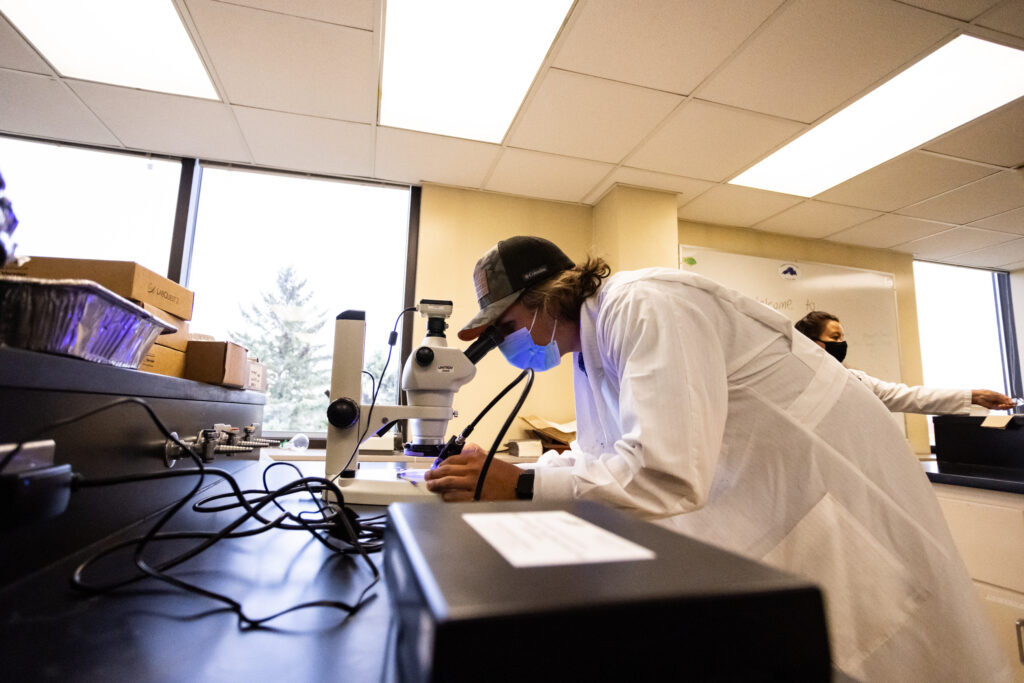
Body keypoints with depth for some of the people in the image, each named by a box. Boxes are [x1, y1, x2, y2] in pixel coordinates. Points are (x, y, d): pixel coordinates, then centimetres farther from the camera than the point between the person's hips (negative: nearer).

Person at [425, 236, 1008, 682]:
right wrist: (493, 475, -3)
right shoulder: (591, 340, 3)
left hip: (830, 483, -8)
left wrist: (519, 487, -30)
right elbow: (600, 456, 7)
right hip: (756, 498, 9)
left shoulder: (643, 308, -28)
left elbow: (668, 474, -37)